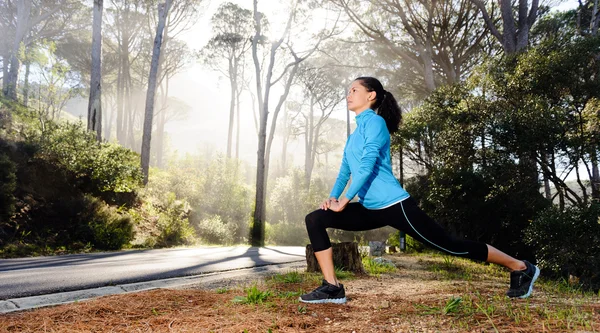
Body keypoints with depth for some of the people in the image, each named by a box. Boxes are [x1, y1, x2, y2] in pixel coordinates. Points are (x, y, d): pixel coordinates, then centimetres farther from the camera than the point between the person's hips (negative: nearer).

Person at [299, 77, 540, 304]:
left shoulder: (374, 121, -9)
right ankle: (332, 288, -2)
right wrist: (332, 197, 6)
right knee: (315, 220, -3)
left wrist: (343, 202, -15)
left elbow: (367, 166, -19)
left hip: (394, 205, -8)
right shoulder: (354, 135, 18)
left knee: (450, 245, 0)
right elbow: (345, 170, 22)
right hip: (370, 209, 8)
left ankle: (520, 268, 19)